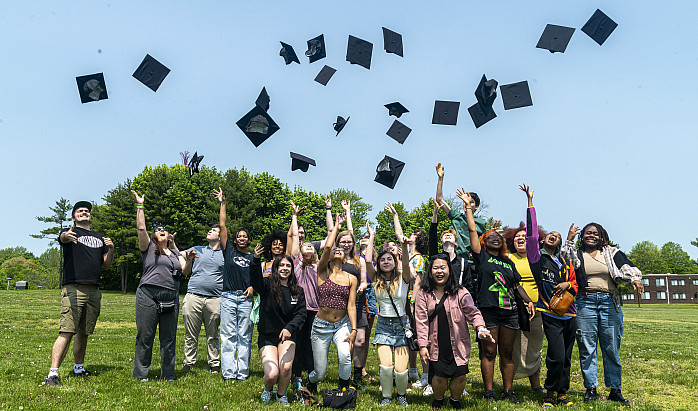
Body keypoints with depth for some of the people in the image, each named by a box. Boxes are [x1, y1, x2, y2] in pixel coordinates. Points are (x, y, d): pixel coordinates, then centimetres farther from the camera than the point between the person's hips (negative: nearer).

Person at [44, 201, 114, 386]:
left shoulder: (99, 237, 22)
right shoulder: (70, 232, 6)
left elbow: (106, 264, 21)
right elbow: (62, 237, -19)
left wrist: (111, 249, 0)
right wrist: (66, 237, -45)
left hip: (94, 291, 5)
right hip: (73, 288, -5)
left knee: (84, 333, 11)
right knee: (67, 332, -14)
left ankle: (79, 368, 24)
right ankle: (52, 373, -14)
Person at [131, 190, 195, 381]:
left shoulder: (175, 253, 22)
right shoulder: (148, 248, 11)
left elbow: (185, 270, 8)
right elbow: (141, 228, -2)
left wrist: (188, 260, -12)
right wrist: (140, 206, -3)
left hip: (171, 298, 4)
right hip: (148, 295, -4)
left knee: (169, 339, 5)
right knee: (145, 337, -2)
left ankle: (168, 376, 12)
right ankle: (140, 375, 7)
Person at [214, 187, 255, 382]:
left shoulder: (253, 257, 14)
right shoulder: (229, 251, 10)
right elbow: (222, 226, 7)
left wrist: (252, 287, -4)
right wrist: (222, 203, 6)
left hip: (246, 298, 1)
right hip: (228, 296, -1)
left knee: (245, 336, 1)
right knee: (228, 335, -2)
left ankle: (242, 372, 5)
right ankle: (228, 373, 0)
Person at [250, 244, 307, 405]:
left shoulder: (297, 291, 4)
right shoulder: (267, 285, -6)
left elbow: (301, 314, -1)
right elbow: (255, 279, -27)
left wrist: (289, 328, -19)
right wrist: (256, 260, -46)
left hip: (287, 336, 2)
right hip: (267, 336, -2)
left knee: (286, 367, -20)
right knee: (272, 374, -16)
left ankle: (282, 395, 12)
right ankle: (267, 390, 22)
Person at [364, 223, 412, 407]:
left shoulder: (402, 279, 0)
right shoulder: (376, 280, 4)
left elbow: (406, 264, -20)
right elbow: (367, 260, -9)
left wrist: (404, 246, -38)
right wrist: (371, 236, -5)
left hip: (401, 324, -1)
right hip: (383, 325, 1)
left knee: (401, 368, -7)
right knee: (386, 366, -12)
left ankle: (402, 394, 22)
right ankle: (386, 396, 13)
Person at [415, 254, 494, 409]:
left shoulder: (460, 292, 2)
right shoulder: (423, 294, 2)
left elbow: (473, 312, -3)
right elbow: (421, 321, 0)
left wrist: (481, 329, -21)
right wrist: (423, 345, -6)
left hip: (458, 344, 1)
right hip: (436, 344, 0)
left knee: (460, 376, -1)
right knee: (440, 376, -6)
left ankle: (455, 400, 30)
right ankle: (438, 400, 27)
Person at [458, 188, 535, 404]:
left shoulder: (508, 262, 19)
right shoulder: (481, 257, 5)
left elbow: (517, 285, 23)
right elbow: (472, 230, -1)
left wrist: (528, 301, 9)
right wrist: (468, 206, -2)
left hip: (510, 311, 4)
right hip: (488, 310, -4)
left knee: (507, 353, 8)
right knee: (489, 353, -1)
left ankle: (508, 391, 16)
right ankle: (489, 392, 5)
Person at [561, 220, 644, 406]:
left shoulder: (611, 253, 12)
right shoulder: (576, 254, 12)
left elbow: (626, 267, -2)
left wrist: (635, 278, -21)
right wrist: (569, 240, -11)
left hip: (609, 302, 1)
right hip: (585, 302, -1)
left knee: (612, 349, 3)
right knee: (587, 348, 1)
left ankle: (615, 390, 13)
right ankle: (591, 389, 10)